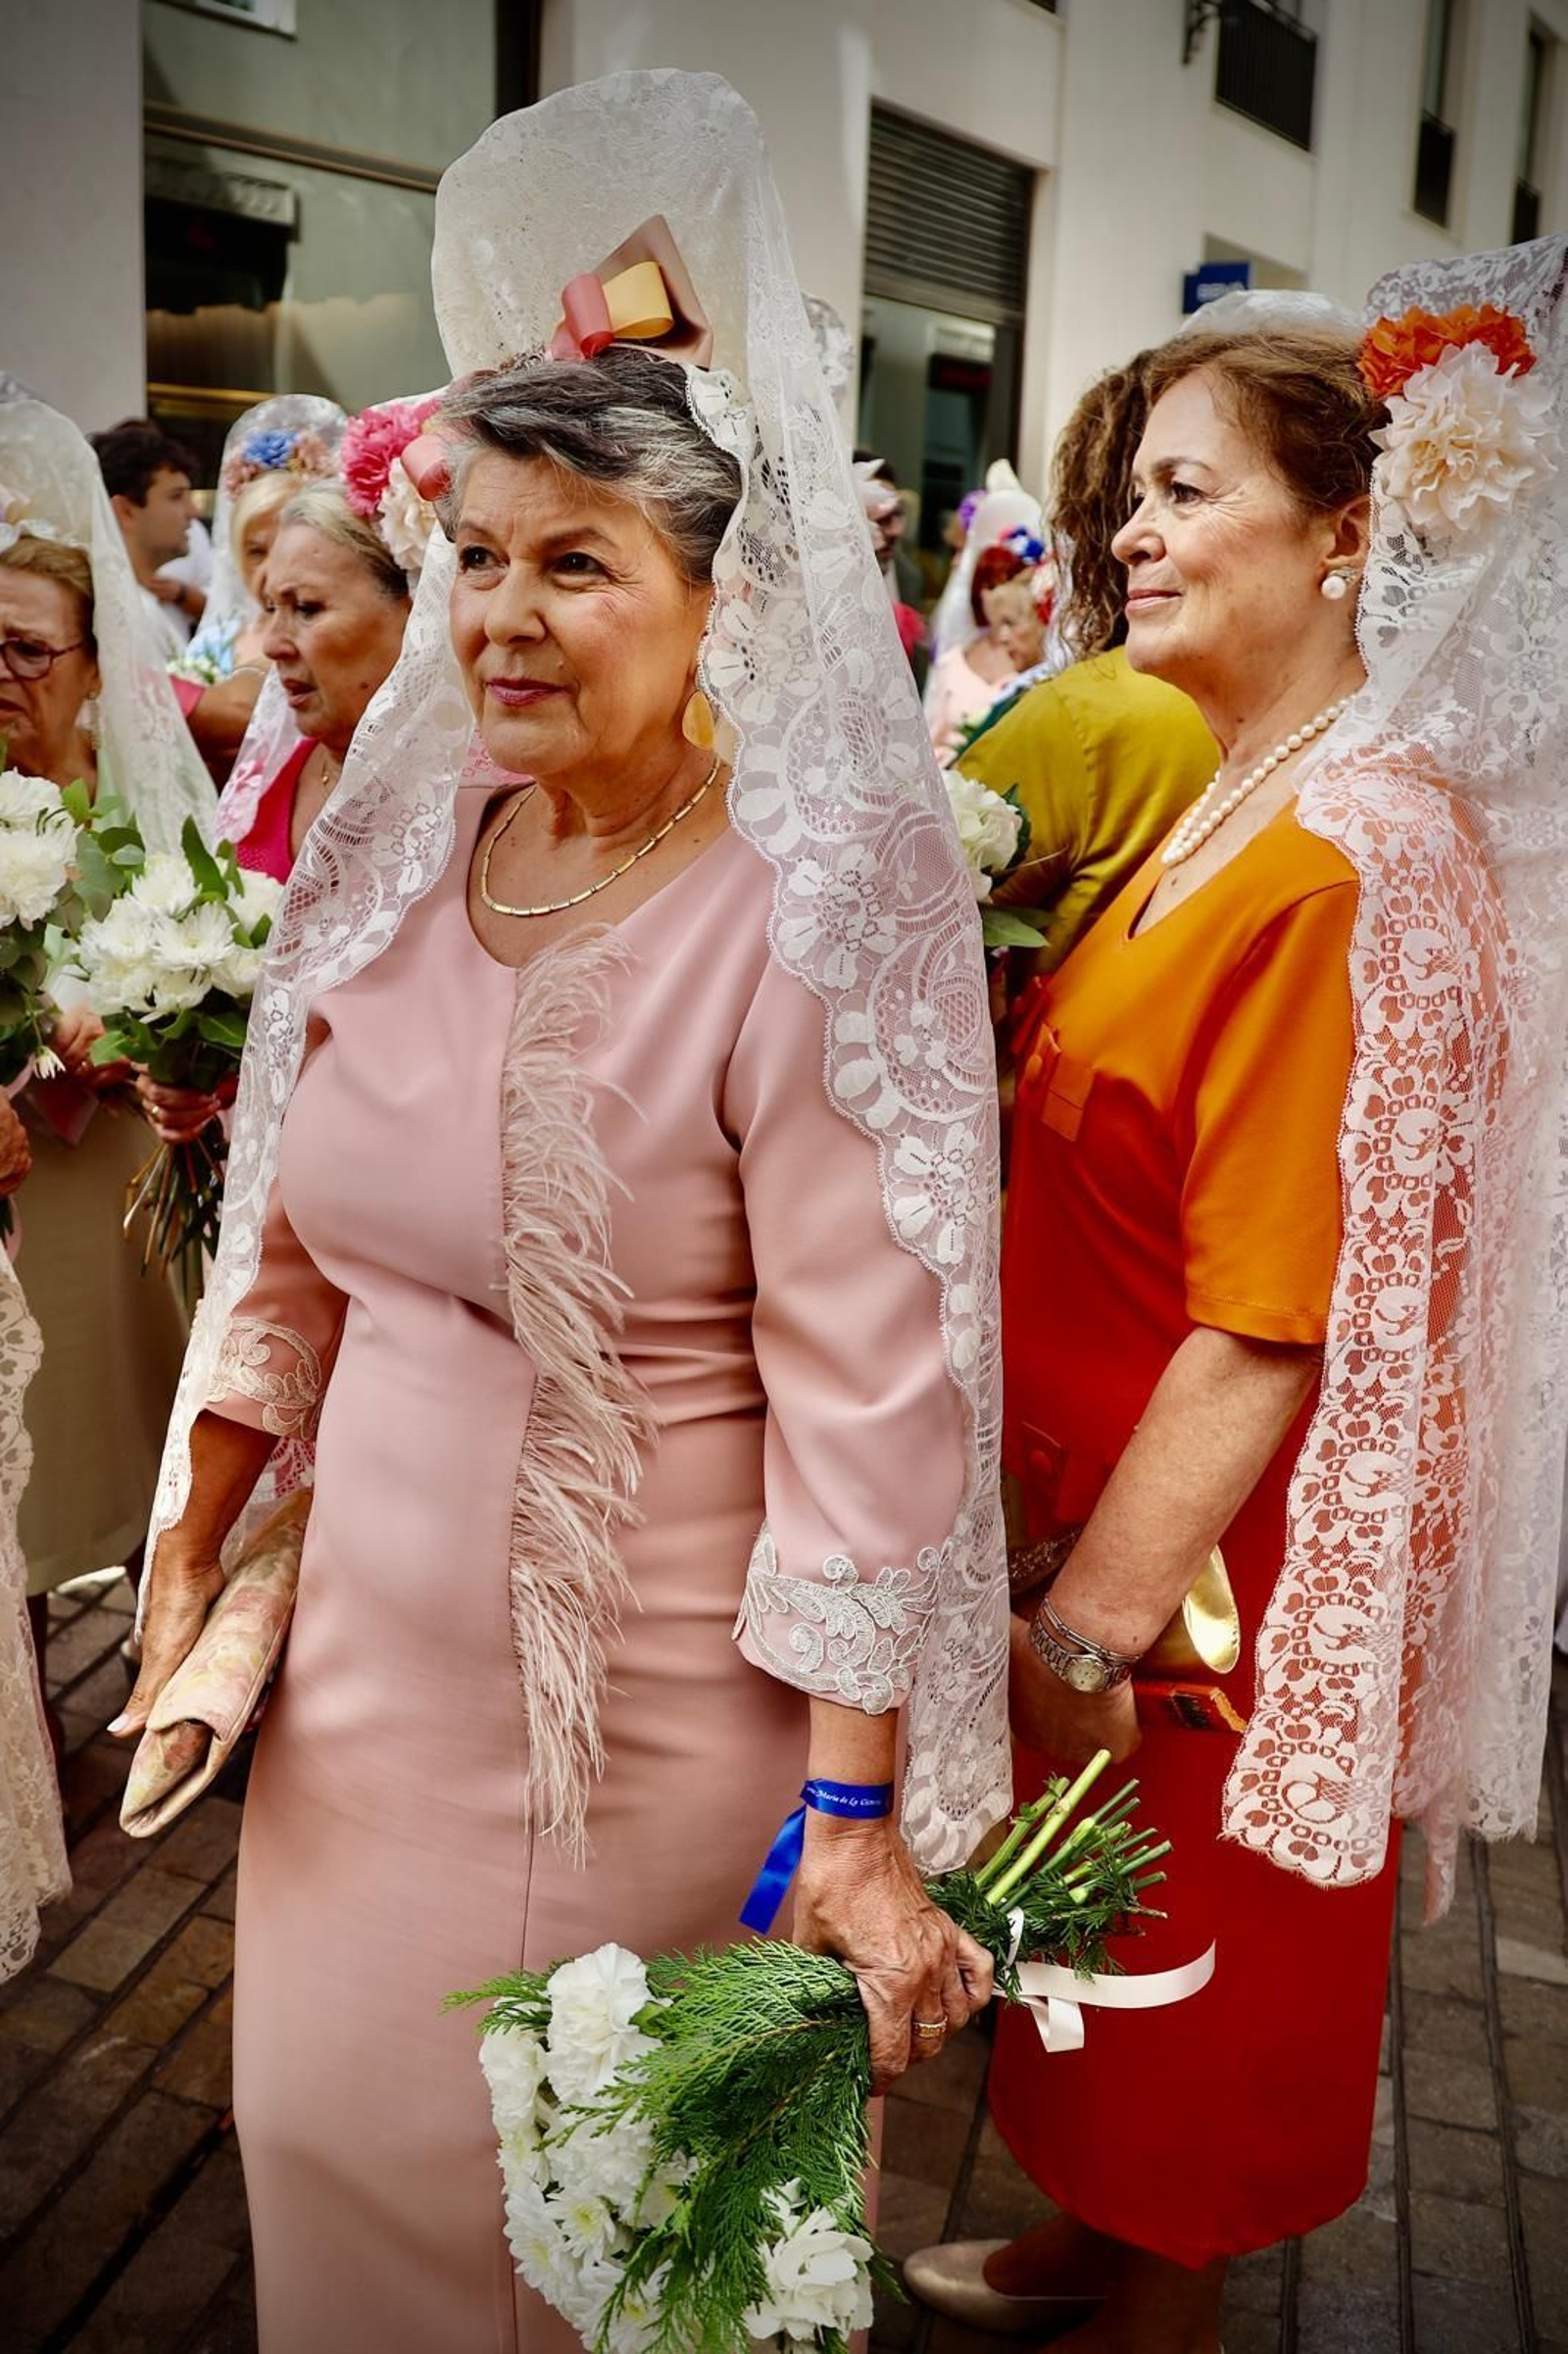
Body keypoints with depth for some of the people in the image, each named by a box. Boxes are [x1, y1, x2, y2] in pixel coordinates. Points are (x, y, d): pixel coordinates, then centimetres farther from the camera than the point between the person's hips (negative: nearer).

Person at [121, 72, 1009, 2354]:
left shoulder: (806, 924, -20)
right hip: (373, 1653, 6)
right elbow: (288, 1245, 7)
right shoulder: (399, 844, -2)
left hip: (660, 1711, -5)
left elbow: (867, 1394, -21)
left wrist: (857, 1821, -22)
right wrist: (189, 1564, 11)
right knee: (344, 2150, 25)